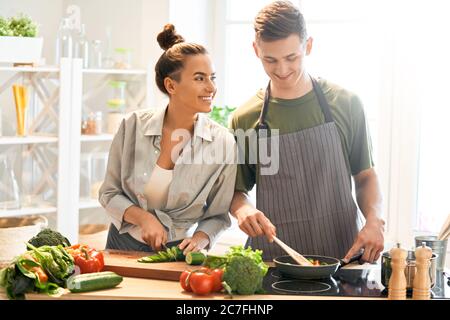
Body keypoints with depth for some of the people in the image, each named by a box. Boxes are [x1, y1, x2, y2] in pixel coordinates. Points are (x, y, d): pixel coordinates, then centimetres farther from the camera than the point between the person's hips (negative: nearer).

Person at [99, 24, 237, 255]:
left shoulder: (223, 142, -9)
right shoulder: (134, 126, -7)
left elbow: (218, 215, 2)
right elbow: (109, 193, 3)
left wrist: (200, 239, -16)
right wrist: (144, 218, -13)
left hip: (179, 252, 0)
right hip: (125, 246, 0)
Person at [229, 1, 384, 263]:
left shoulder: (346, 104, 4)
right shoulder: (245, 119, 5)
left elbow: (365, 175, 12)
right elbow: (237, 190, 14)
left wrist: (374, 221, -6)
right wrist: (243, 209, -9)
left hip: (343, 254, 0)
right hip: (273, 258, 0)